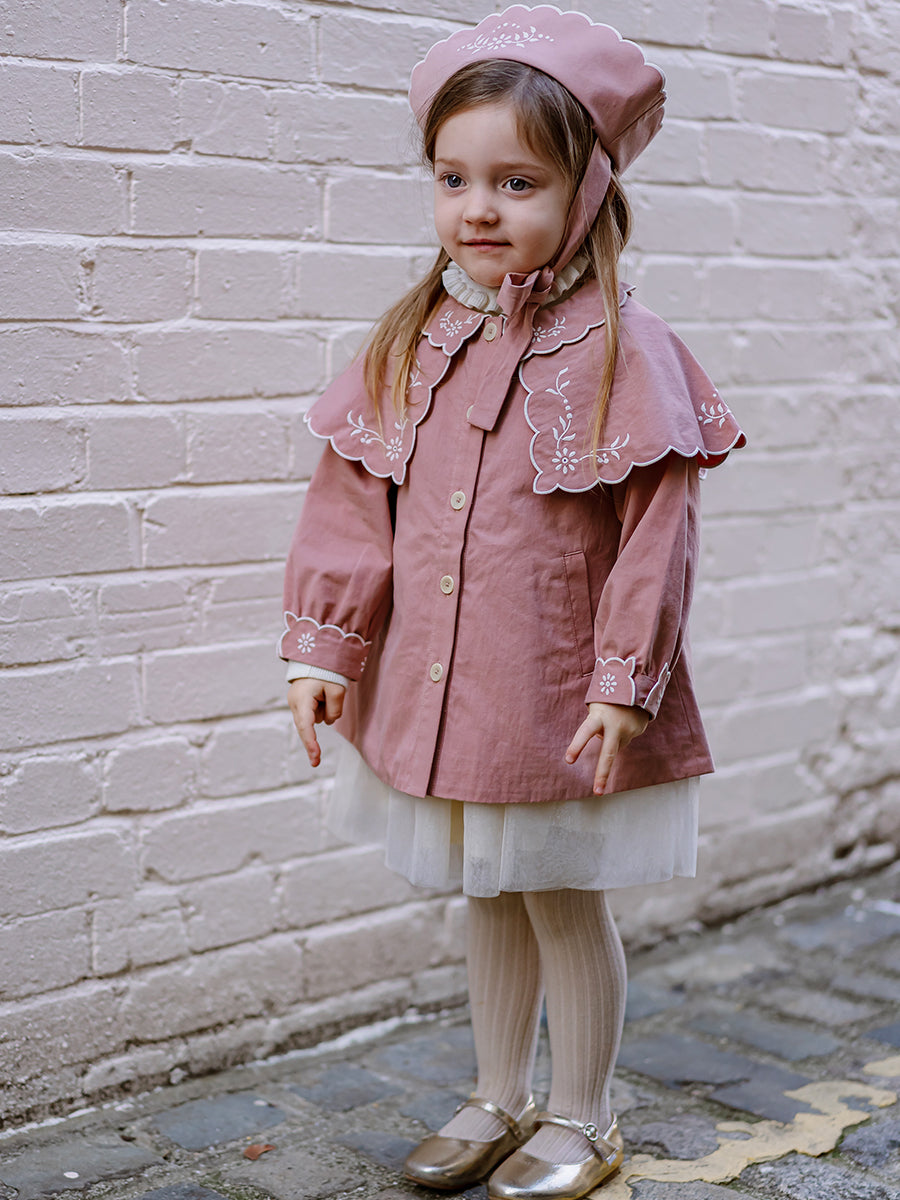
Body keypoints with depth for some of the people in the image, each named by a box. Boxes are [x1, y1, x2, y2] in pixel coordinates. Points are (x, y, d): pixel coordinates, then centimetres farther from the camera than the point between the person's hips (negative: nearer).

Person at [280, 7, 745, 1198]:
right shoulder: (408, 346, 1)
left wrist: (624, 682, -16)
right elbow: (354, 506, 4)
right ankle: (499, 1101, 40)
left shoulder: (622, 350, -14)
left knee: (566, 904, 11)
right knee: (490, 901, 21)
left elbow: (655, 532, -14)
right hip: (437, 692, 5)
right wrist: (324, 645, -1)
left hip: (559, 697, -5)